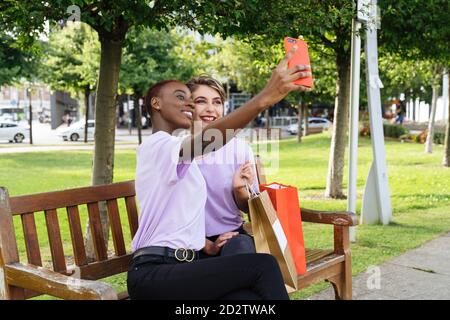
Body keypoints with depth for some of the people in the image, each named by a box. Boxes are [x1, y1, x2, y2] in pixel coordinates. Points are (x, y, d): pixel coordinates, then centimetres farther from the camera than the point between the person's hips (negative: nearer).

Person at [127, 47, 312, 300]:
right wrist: (265, 98, -38)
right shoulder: (155, 146, -5)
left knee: (252, 295, -22)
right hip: (154, 272, -7)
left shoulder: (184, 156, 24)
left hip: (184, 267, 7)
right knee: (263, 266, -21)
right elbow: (210, 137, -27)